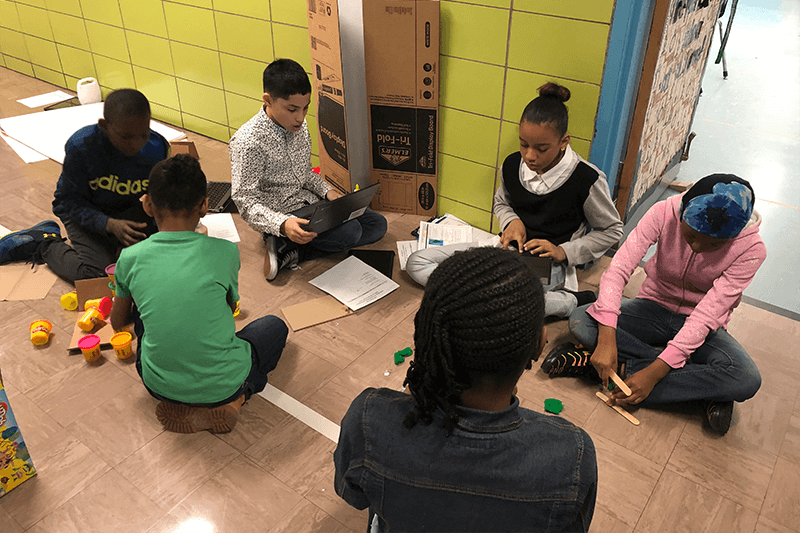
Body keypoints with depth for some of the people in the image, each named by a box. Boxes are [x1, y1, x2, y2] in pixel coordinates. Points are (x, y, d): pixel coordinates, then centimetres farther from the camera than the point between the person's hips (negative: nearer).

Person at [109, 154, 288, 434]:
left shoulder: (131, 259, -7)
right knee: (274, 325, 26)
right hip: (223, 384, -3)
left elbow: (118, 322, 12)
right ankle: (234, 399, 1)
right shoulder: (224, 252, -13)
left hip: (160, 386, 3)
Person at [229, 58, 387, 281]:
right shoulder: (248, 142, -22)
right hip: (278, 216, -9)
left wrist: (326, 190, -4)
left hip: (309, 200, 9)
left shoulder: (298, 126, 2)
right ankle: (282, 240, -8)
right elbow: (246, 202, -21)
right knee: (349, 231, -26)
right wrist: (283, 224, -37)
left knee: (377, 224, 1)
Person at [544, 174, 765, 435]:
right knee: (580, 321, -27)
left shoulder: (751, 249, -22)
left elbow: (706, 315, -26)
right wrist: (607, 338, -39)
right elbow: (618, 269, -26)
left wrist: (655, 371, -34)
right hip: (655, 308, 2)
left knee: (747, 380, -31)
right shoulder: (665, 213, -21)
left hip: (700, 328, -2)